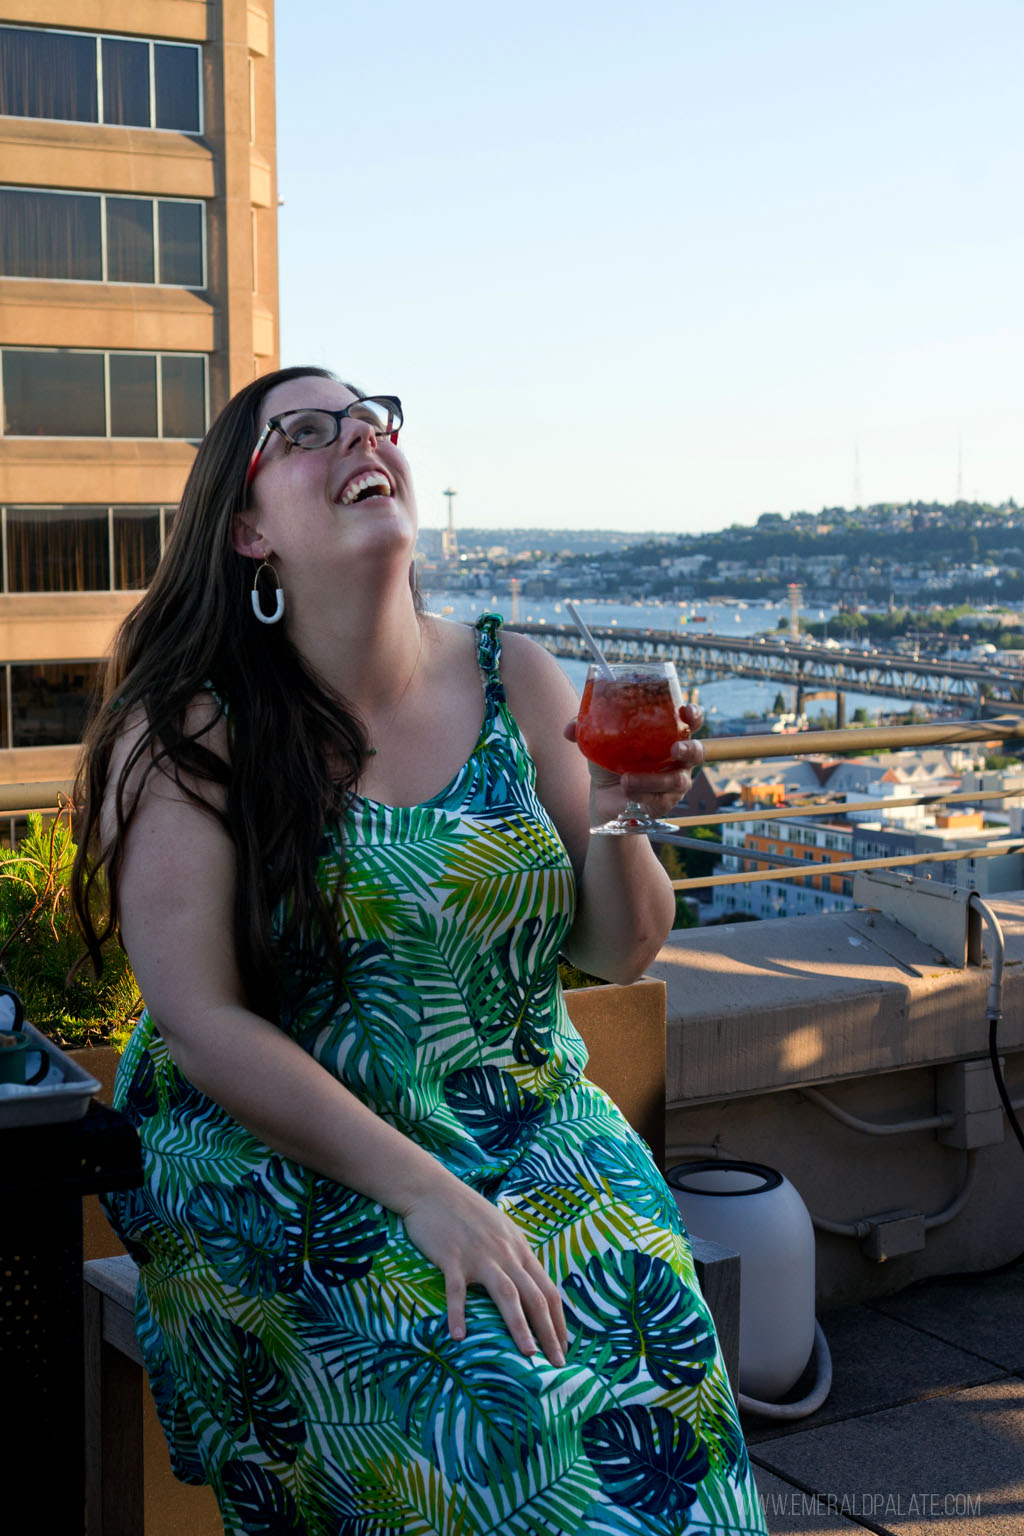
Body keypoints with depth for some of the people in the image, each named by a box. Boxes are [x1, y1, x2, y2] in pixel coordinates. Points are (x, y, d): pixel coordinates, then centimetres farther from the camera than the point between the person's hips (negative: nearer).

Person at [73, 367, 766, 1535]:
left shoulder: (513, 681, 1)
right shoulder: (188, 730, -10)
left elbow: (617, 955, 7)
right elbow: (201, 1023, -14)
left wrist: (614, 822, -15)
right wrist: (422, 1190, -21)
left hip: (532, 1132, 4)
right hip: (275, 1164, -3)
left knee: (644, 1339, -20)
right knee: (488, 1379, -25)